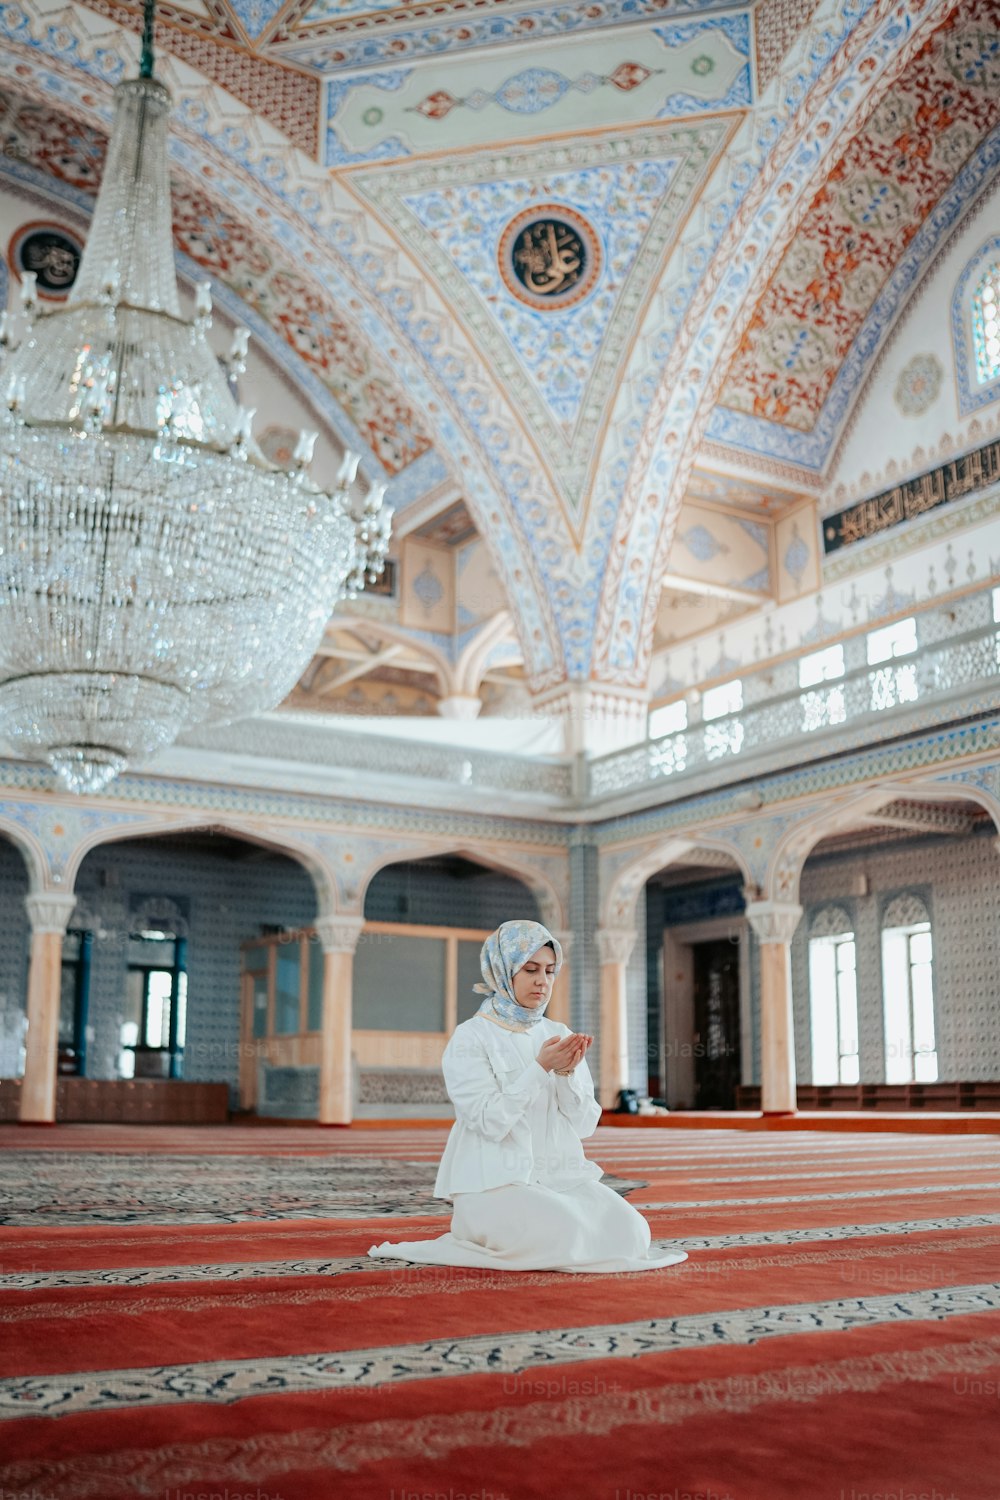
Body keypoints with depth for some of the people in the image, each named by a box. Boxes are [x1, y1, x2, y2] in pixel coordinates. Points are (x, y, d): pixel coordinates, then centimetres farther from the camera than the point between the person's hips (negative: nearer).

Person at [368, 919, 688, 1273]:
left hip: (560, 1177, 5)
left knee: (630, 1231, -17)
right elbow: (490, 1122, -16)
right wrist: (540, 1068, -22)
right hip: (495, 1182, -5)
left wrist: (567, 1073, -13)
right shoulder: (470, 1038, -6)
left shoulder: (560, 1036, 9)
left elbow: (585, 1126, 4)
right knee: (569, 1235, -29)